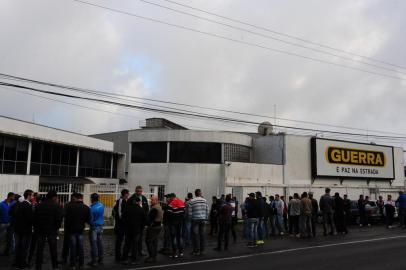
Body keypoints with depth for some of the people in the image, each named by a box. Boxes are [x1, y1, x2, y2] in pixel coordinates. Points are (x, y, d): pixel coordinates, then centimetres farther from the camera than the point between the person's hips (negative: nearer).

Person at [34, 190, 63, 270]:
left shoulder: (38, 206, 1)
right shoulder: (57, 206, -10)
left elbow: (35, 219, 2)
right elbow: (59, 219, -13)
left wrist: (36, 228, 12)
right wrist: (57, 227, 4)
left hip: (40, 230, 2)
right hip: (52, 231, -2)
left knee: (40, 249, 9)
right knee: (53, 250, 9)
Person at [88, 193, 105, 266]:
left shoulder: (91, 208, -19)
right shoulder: (101, 205, 1)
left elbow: (90, 220, -14)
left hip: (94, 227, -6)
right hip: (100, 226, 7)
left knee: (94, 244, 0)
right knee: (100, 243, 13)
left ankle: (94, 261, 5)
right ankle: (100, 259, 22)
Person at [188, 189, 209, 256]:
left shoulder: (192, 201, -8)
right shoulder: (205, 200, 3)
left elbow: (190, 212, -7)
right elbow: (207, 211, 5)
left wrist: (191, 218, 8)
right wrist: (206, 218, 14)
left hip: (195, 219, -3)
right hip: (202, 219, 3)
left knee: (196, 235, 1)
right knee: (202, 234, 10)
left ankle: (196, 251, 4)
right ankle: (202, 250, 16)